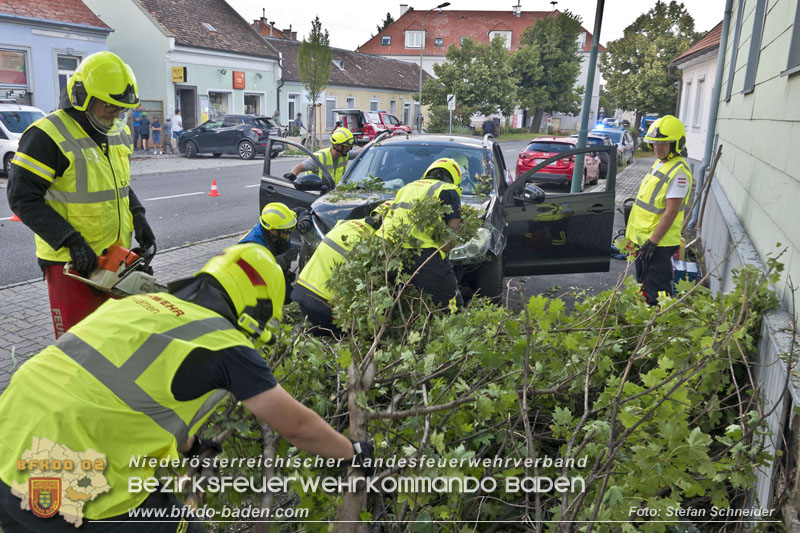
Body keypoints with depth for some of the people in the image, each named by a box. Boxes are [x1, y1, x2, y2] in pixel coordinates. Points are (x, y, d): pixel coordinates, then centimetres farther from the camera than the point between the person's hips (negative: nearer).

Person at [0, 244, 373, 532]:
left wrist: (187, 445, 40)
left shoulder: (141, 303, 12)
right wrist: (353, 454, 18)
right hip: (63, 489, -7)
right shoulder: (225, 347, -9)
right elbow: (297, 426, 1)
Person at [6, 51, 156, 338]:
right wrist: (71, 241, -23)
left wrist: (137, 217, 3)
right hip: (72, 263, -7)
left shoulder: (120, 133, 9)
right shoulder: (48, 136, -15)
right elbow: (23, 198, -17)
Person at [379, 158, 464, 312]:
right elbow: (454, 229, -3)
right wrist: (439, 253, 6)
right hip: (421, 254, -6)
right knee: (452, 306, -1)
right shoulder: (448, 190, 11)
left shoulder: (406, 188, 31)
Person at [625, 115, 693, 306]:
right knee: (644, 285, 20)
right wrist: (632, 229, 22)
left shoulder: (679, 172, -18)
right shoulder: (659, 163, 12)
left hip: (659, 242, -10)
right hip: (643, 238, 10)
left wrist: (653, 241, -24)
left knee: (656, 292, -5)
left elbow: (671, 211, -22)